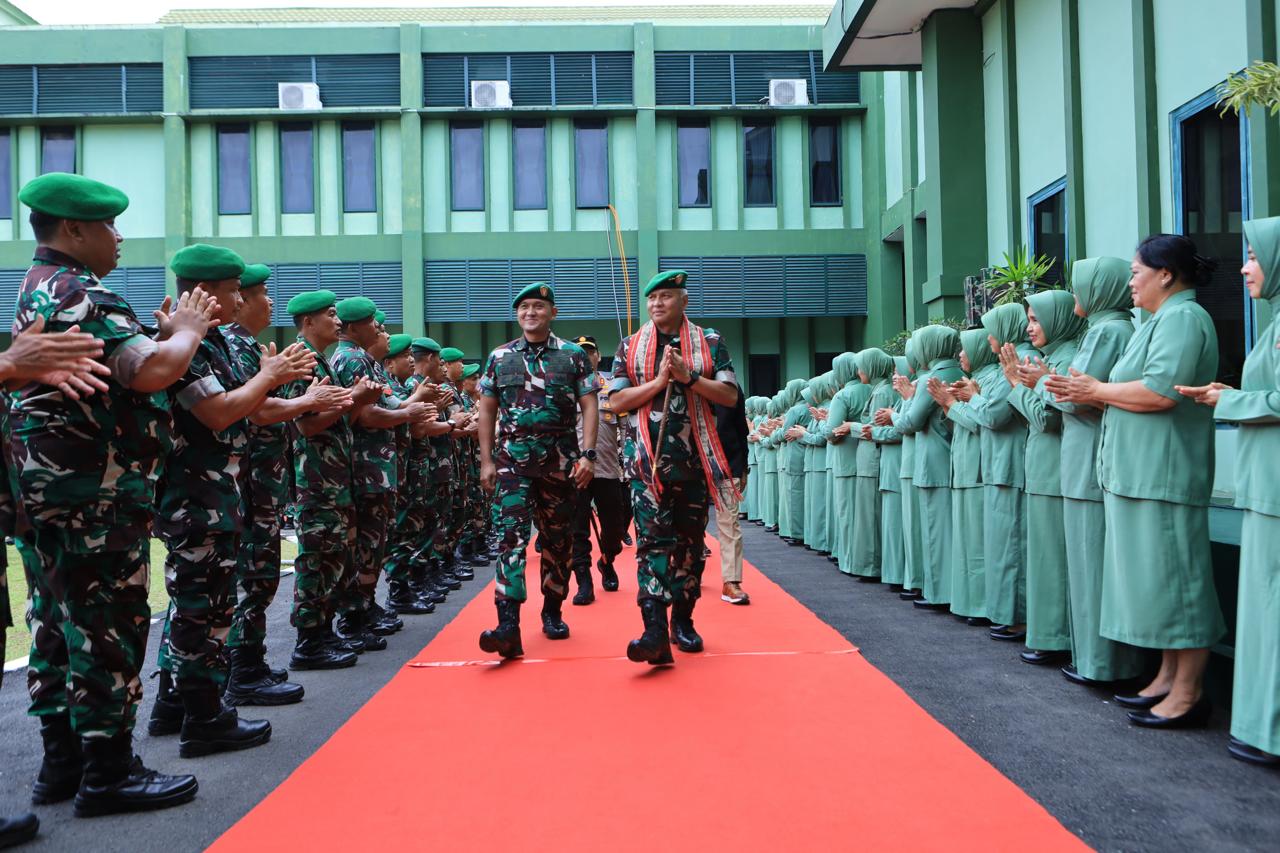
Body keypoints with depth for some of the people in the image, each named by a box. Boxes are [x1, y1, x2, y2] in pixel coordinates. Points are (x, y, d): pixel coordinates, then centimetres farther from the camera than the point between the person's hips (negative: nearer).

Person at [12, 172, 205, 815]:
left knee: (58, 623, 14)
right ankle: (107, 772, 6)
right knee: (109, 629, -3)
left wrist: (163, 332, 9)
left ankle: (62, 761, 24)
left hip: (49, 490, 11)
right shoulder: (81, 295, -16)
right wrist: (187, 330, -10)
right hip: (95, 497, -11)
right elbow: (154, 370, -28)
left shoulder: (36, 291, 18)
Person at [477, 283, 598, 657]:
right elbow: (487, 411, 10)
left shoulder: (574, 355, 4)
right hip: (512, 460, 0)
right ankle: (508, 625, -19)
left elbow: (589, 407, 1)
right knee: (511, 534, -12)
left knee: (558, 539, 8)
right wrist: (486, 461, 3)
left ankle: (552, 612, 24)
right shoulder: (499, 357, 8)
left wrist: (587, 454, -10)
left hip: (560, 461, 0)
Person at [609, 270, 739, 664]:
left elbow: (730, 395, -1)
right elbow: (618, 400, 1)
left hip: (694, 456, 1)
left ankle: (683, 620, 20)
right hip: (647, 456, -1)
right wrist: (659, 381, -11)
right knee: (652, 538, -12)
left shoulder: (709, 342, 7)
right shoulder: (630, 346, 9)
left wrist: (688, 376, -13)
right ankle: (655, 630, -19)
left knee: (690, 539, 8)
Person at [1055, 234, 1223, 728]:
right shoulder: (1161, 320, 19)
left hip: (1165, 475, -10)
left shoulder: (1182, 317, -12)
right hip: (1142, 473, 10)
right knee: (1158, 575, 13)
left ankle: (1188, 693, 3)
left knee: (1172, 574, -5)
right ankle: (1169, 676, 21)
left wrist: (1098, 390, -11)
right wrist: (1091, 395, 4)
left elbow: (1160, 392, -24)